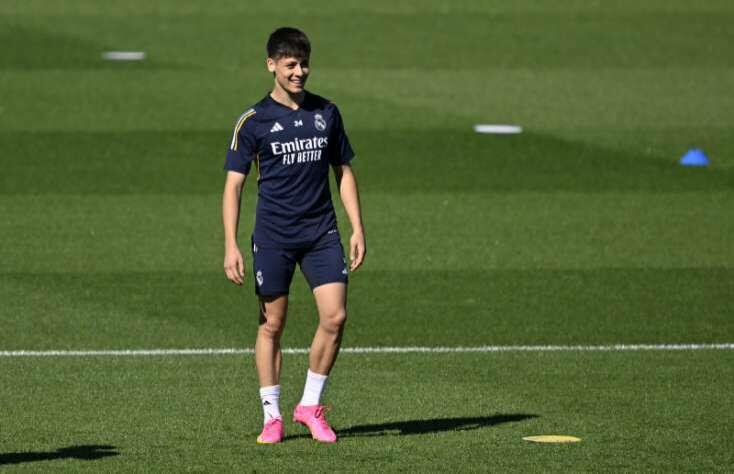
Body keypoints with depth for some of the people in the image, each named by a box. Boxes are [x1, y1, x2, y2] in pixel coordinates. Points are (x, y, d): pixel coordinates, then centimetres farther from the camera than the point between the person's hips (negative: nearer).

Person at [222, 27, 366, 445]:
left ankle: (311, 406, 7)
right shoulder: (254, 121, -2)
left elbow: (344, 172, 16)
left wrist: (358, 229, 8)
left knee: (335, 316, -8)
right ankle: (272, 417, 10)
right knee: (272, 324, 1)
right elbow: (234, 184, -1)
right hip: (273, 236, -3)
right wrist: (231, 246, -9)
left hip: (322, 233, 3)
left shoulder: (327, 113, 8)